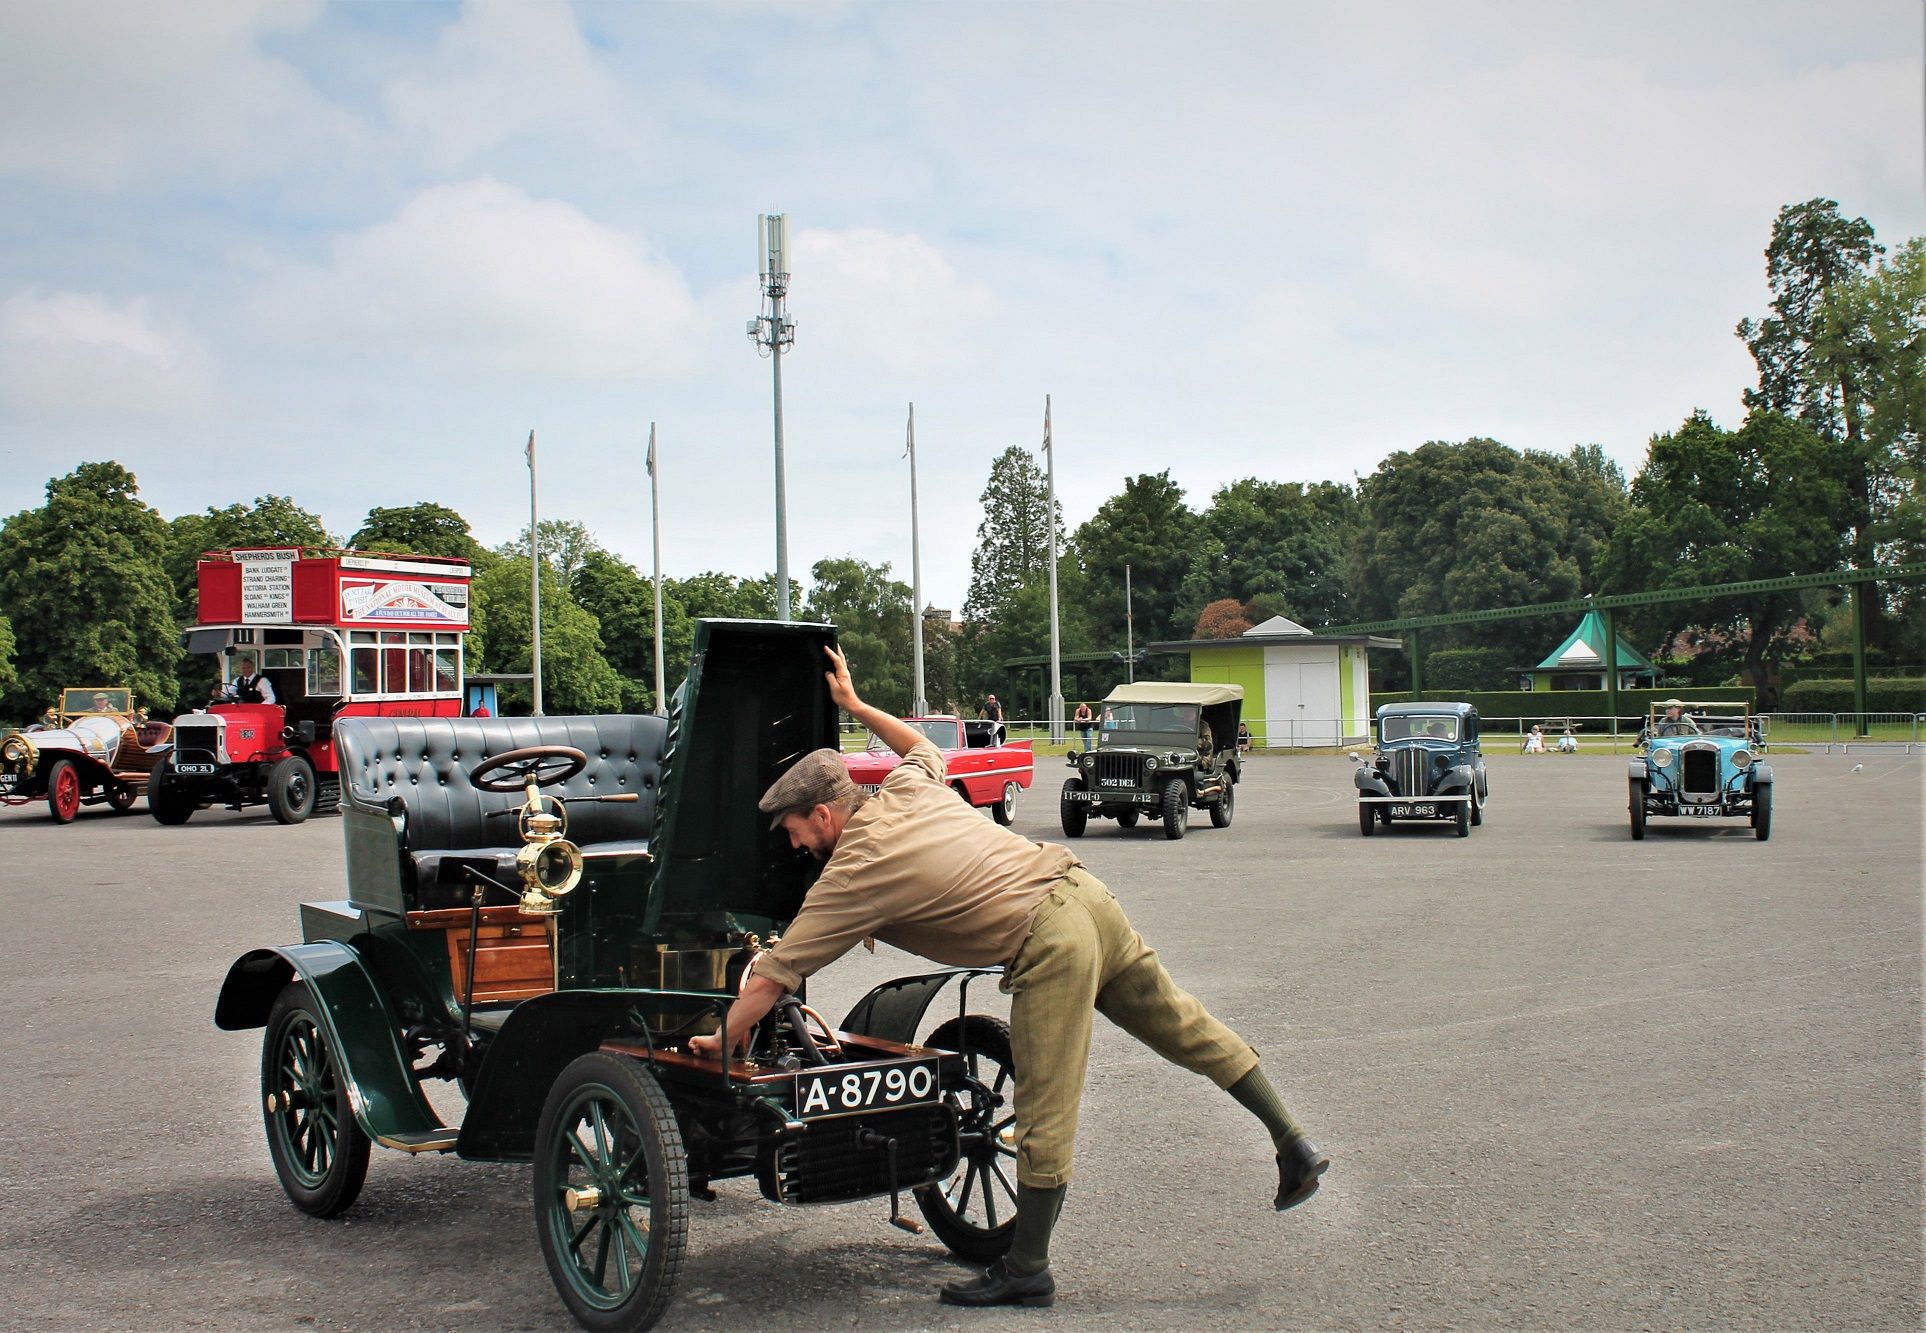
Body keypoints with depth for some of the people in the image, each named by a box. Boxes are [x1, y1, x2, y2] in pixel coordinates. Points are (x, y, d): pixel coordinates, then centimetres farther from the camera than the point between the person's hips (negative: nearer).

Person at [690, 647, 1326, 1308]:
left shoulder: (850, 875, -7)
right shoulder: (906, 790, 12)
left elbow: (769, 979, -3)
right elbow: (924, 744, 39)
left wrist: (722, 1043, 12)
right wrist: (854, 704, 44)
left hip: (1049, 943, -9)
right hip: (1083, 887, 9)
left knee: (1045, 1117, 0)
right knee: (1179, 1022, 18)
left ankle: (1026, 1272, 11)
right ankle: (1293, 1143, 26)